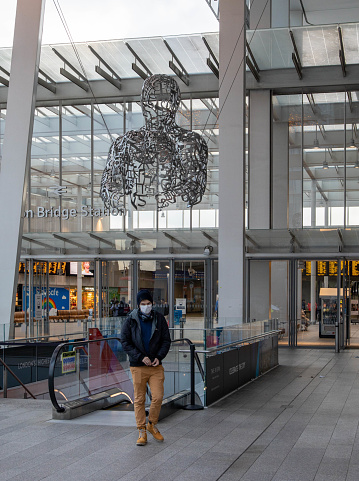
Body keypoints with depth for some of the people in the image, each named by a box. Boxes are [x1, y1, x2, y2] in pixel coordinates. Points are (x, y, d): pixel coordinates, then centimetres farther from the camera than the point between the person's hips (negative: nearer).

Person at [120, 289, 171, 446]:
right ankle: (142, 431, 13)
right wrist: (141, 357, -13)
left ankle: (152, 425, 20)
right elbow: (125, 342, -4)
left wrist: (159, 357, -9)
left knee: (158, 397, -4)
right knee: (139, 399, 3)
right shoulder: (131, 320, -2)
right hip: (138, 367, -2)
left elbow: (166, 340, 7)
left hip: (156, 366, 2)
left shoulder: (159, 318, 4)